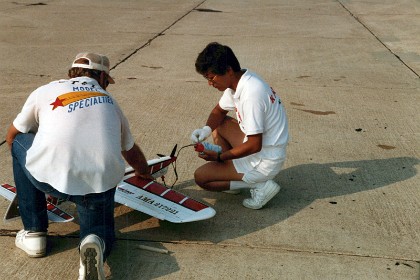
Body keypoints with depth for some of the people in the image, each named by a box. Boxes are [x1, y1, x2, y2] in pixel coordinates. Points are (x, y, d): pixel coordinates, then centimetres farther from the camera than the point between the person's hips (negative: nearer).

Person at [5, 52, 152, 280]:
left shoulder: (44, 91, 20)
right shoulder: (109, 101, 25)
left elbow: (12, 137, 32)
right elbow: (132, 153, 35)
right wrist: (145, 174, 57)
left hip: (52, 176, -1)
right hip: (101, 182, 2)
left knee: (19, 143, 29)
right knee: (100, 227, 30)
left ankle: (33, 232, 27)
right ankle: (95, 243, -9)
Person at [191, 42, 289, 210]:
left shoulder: (251, 94, -28)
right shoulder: (237, 81, 0)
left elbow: (255, 146, -26)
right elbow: (219, 110, 16)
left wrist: (219, 156, -15)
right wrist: (206, 129, -5)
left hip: (265, 160, -9)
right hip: (257, 143, 9)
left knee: (201, 177, -7)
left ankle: (260, 185, -7)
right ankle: (228, 171, 12)